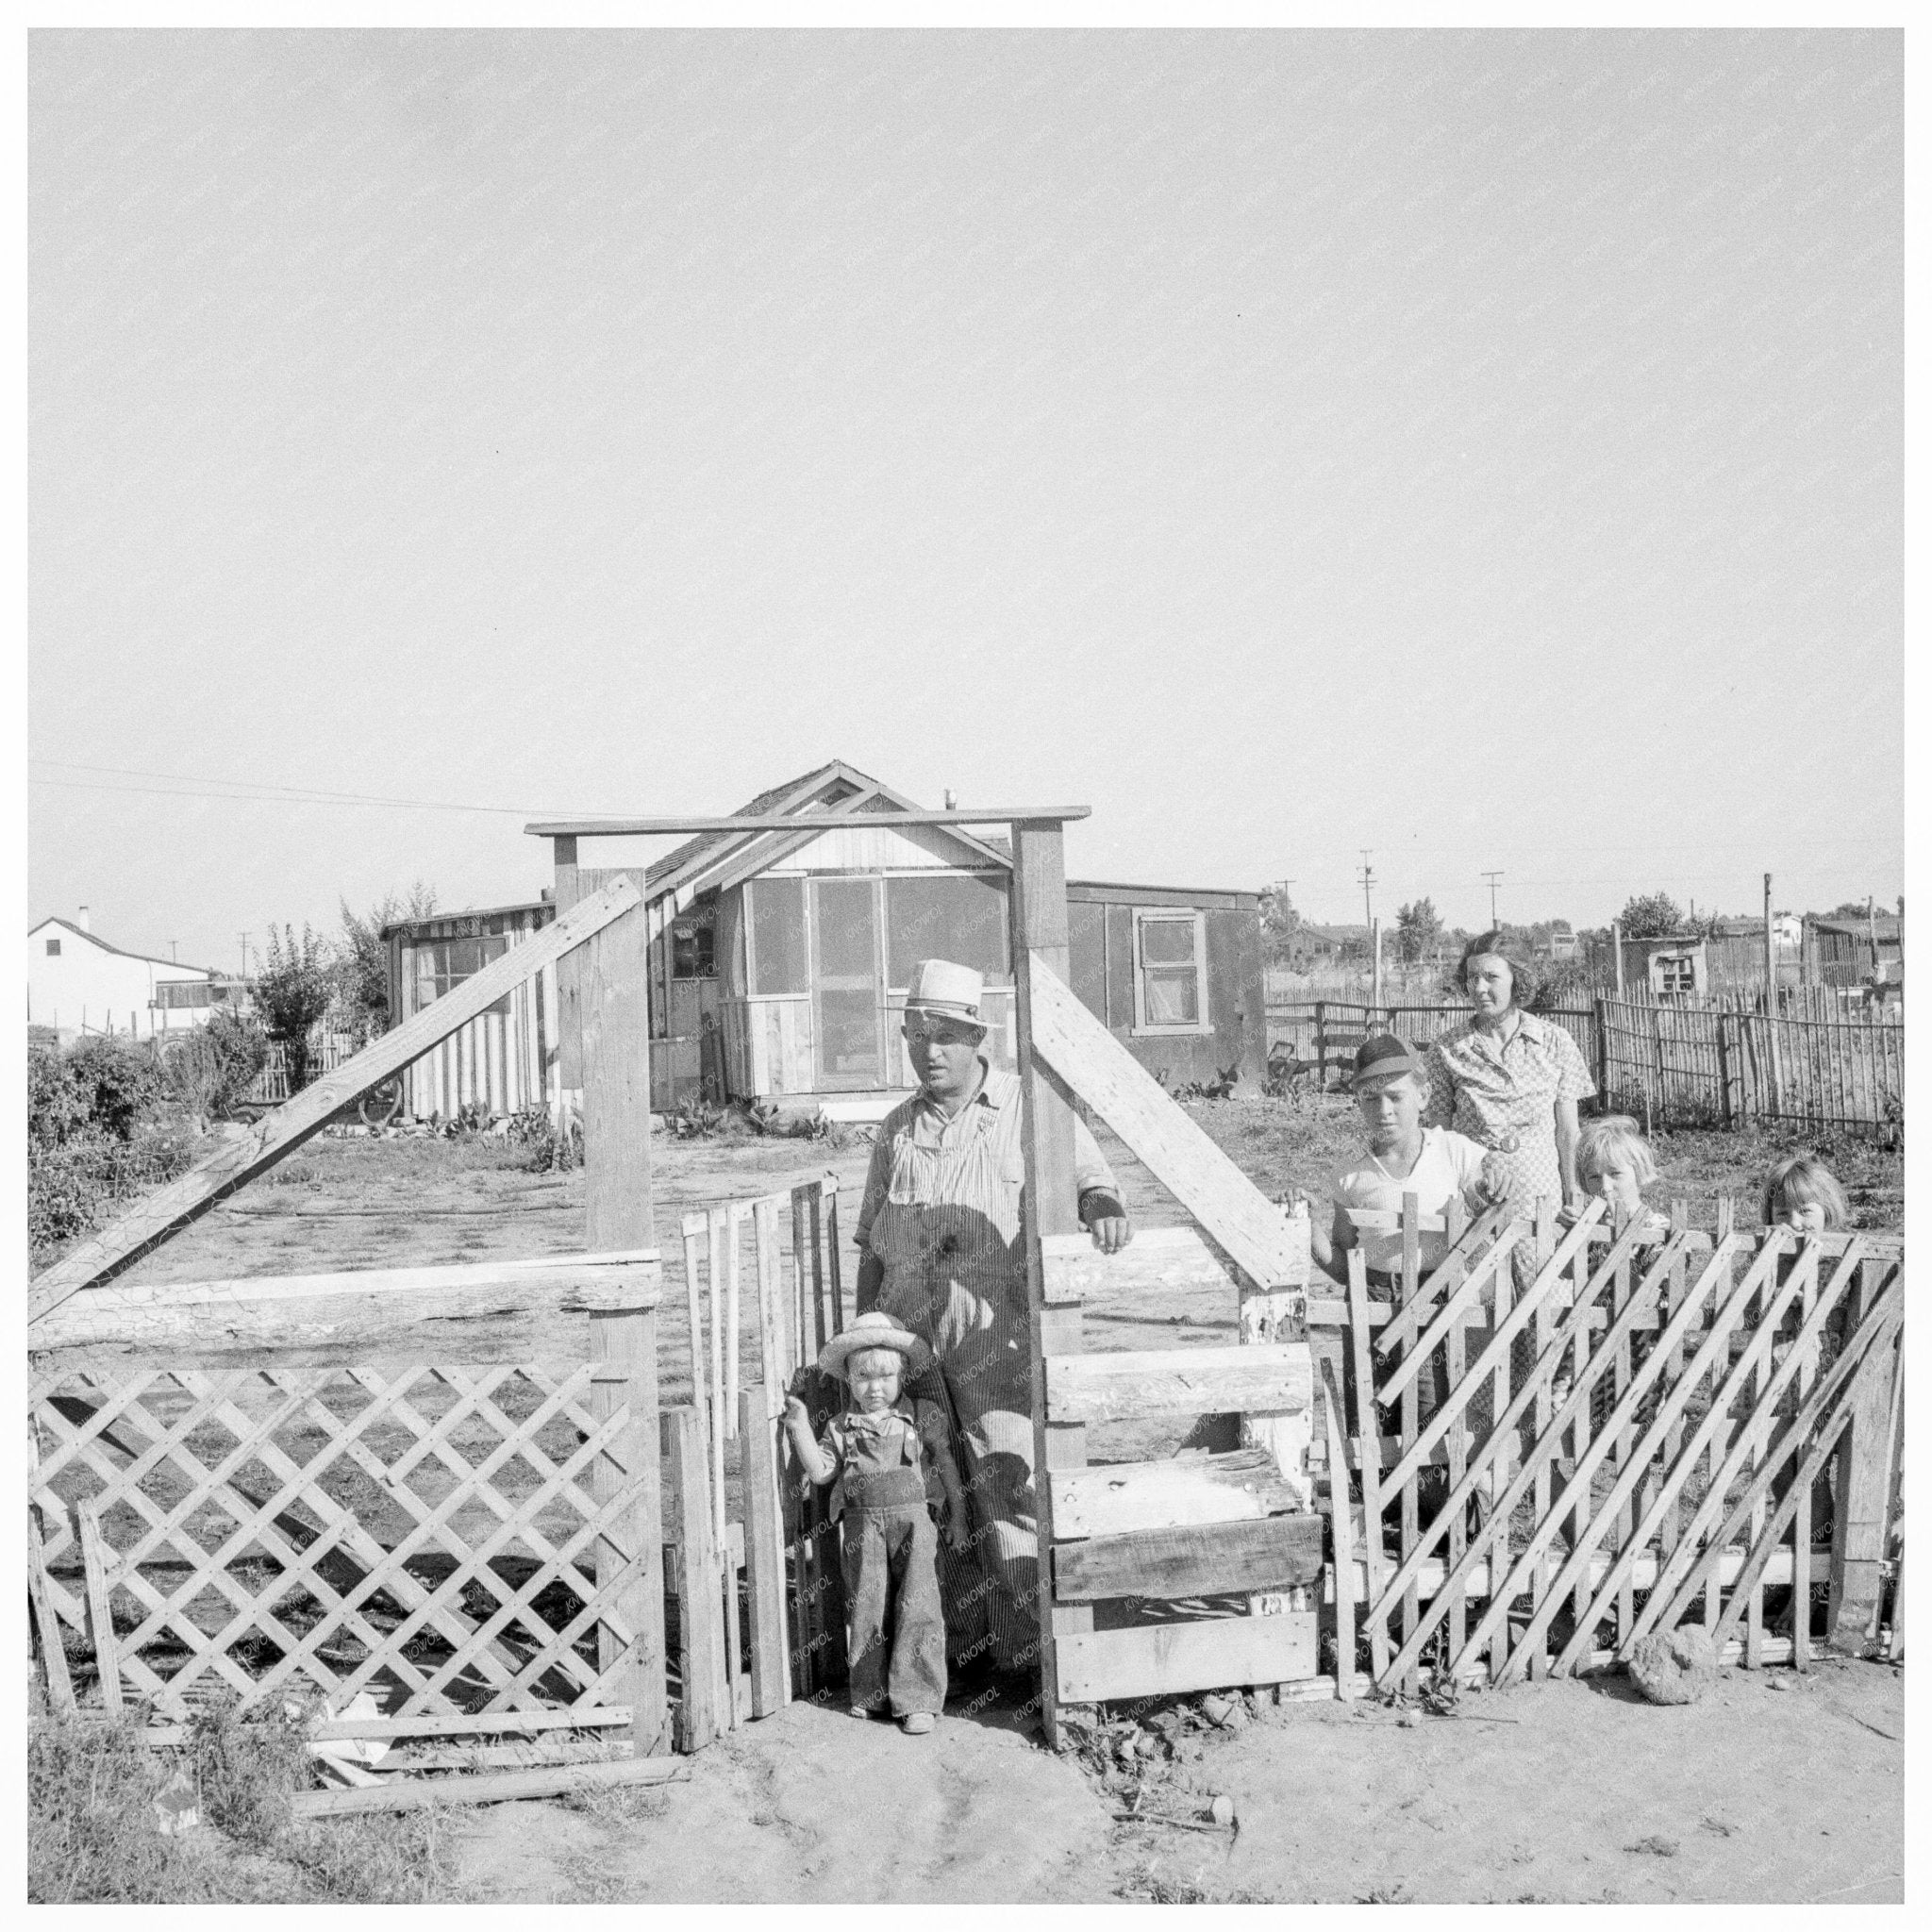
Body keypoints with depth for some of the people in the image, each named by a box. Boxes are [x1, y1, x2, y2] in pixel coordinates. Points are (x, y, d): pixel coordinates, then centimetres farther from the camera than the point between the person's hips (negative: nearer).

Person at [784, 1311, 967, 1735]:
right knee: (866, 1606, 5)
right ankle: (869, 1693, 20)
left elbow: (946, 1466, 12)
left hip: (912, 1518, -2)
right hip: (862, 1524, 2)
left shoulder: (924, 1417, 7)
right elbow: (820, 1471, 3)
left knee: (918, 1606, -8)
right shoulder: (841, 1427, 10)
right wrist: (799, 1424, -2)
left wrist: (956, 1515, 10)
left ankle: (917, 1699, -2)